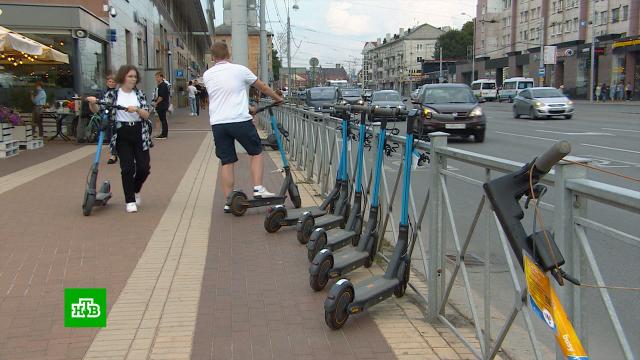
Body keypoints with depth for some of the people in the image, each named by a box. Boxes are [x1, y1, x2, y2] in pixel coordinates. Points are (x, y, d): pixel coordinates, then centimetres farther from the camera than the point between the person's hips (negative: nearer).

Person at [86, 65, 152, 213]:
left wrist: (137, 109, -23)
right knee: (127, 168, -6)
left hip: (139, 134, 2)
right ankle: (130, 201, 6)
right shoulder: (113, 94, 1)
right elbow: (98, 109, -5)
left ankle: (136, 190, 31)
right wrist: (92, 102, -26)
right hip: (122, 135, -2)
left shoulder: (139, 94, 6)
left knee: (144, 167, 1)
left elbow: (146, 114, -3)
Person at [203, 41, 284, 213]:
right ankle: (258, 189, 4)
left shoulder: (207, 75, 10)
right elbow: (262, 87, 12)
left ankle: (228, 201, 8)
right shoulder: (239, 70, 0)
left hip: (217, 123, 3)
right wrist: (278, 98, 29)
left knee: (227, 162, 8)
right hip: (240, 120, -3)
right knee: (256, 152, 15)